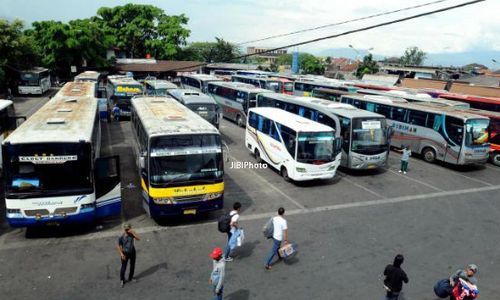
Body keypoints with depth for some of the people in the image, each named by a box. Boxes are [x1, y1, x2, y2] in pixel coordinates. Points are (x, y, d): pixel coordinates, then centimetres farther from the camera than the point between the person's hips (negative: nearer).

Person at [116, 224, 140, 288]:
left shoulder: (131, 234, -11)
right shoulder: (121, 237, -18)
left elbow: (138, 239, -22)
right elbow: (118, 246, -12)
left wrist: (133, 232, -28)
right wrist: (121, 254, -19)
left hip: (132, 252, 4)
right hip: (125, 253, -4)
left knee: (132, 266, 16)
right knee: (123, 267, 1)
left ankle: (130, 277, 36)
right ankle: (122, 280, 19)